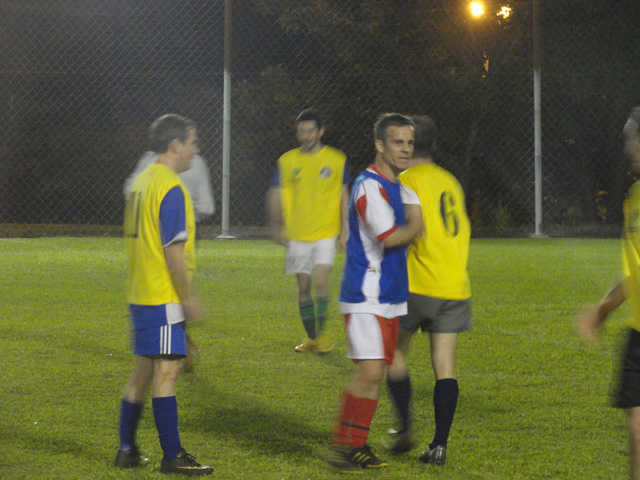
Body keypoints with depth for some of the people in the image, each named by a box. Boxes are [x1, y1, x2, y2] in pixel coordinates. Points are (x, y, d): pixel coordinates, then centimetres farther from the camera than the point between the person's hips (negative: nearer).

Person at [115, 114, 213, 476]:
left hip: (140, 294, 10)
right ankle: (173, 457, -4)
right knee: (167, 371, -6)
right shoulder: (171, 188, -15)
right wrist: (189, 298, -13)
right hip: (163, 297, -10)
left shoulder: (142, 182, 14)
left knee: (144, 372, 15)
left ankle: (128, 450, 20)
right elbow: (174, 252, -19)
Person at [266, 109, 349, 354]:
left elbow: (343, 197, 9)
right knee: (303, 286, 5)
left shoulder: (336, 160, 3)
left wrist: (345, 231, 6)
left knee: (320, 281, -16)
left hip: (326, 233, -2)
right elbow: (275, 195, 6)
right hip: (297, 234, 2)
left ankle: (321, 334, -4)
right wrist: (276, 226, -4)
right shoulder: (287, 161, 4)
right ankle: (311, 338, 17)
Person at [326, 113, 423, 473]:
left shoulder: (400, 188, 16)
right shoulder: (369, 186, -13)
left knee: (375, 375, 8)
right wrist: (415, 228, -4)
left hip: (390, 295, 9)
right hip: (366, 297, -9)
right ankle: (341, 444, -6)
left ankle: (358, 446, 14)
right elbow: (389, 236, -21)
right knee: (370, 372, -15)